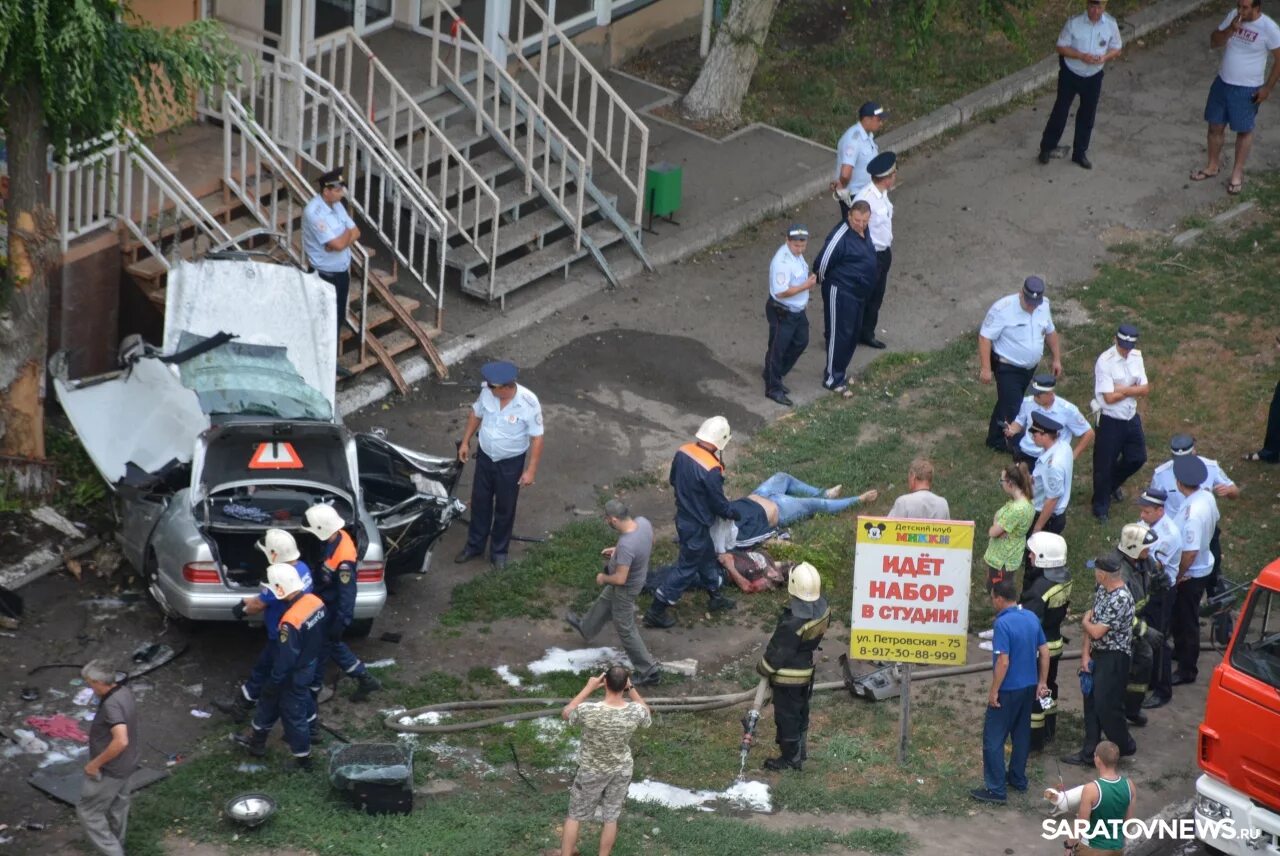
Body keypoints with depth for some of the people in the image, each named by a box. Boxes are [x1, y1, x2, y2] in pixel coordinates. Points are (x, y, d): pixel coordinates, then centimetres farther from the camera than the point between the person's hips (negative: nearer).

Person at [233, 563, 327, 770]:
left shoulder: (291, 621, -36)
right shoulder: (316, 602, -12)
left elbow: (285, 660, -27)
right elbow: (323, 635, 5)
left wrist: (273, 682, -11)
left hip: (294, 676, -8)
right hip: (310, 667, 8)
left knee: (294, 715, 13)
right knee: (268, 701, 26)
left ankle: (303, 759, 31)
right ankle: (256, 741, 43)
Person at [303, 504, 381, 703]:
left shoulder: (343, 559, -35)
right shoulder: (337, 537, -8)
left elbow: (347, 595, -27)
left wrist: (339, 624, -20)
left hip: (330, 612, -9)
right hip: (324, 606, 9)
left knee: (320, 649, 11)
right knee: (333, 645, 25)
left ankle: (311, 692, 31)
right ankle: (365, 679, 36)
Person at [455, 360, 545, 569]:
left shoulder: (529, 403, -30)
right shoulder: (487, 392, -18)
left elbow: (536, 438, -20)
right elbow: (476, 414, 3)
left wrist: (531, 470, -17)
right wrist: (465, 442, 8)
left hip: (510, 463, -4)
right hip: (485, 457, 4)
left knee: (505, 508, 15)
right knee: (479, 502, 19)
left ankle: (499, 551, 35)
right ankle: (475, 545, 40)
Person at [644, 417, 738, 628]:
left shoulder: (683, 452, -9)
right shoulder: (711, 470, -32)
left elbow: (673, 480, 8)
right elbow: (718, 503, -19)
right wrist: (732, 514, 2)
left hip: (683, 515, 8)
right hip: (696, 525, -8)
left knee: (707, 556, 27)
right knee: (687, 568, 7)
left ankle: (715, 597, 45)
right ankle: (656, 612, 14)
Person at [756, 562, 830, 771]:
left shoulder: (793, 623, -36)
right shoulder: (822, 607, -13)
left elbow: (778, 652, -24)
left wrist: (763, 668, -6)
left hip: (788, 676, -8)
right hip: (806, 670, 8)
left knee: (787, 716, 10)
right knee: (800, 712, 25)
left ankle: (790, 759, 24)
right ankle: (799, 751, 42)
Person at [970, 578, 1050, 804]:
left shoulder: (1003, 623, -22)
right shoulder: (1031, 618, 2)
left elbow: (1003, 661, -24)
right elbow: (1044, 652, 7)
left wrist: (993, 691, -16)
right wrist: (1042, 682, 15)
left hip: (1009, 689, -8)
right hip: (1029, 686, 8)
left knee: (993, 738, 0)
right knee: (1022, 733, 20)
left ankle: (995, 789, 1)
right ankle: (1018, 778, 32)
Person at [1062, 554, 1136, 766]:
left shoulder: (1121, 599, -25)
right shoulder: (1102, 590, 4)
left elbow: (1096, 631, -25)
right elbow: (1091, 619, 7)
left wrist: (1085, 621, -3)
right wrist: (1086, 654, 0)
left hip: (1114, 658, -9)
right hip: (1097, 654, 9)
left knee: (1107, 705, -1)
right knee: (1091, 703, 12)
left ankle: (1124, 746, 20)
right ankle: (1089, 753, 19)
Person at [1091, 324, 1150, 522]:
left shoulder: (1136, 357, 0)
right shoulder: (1105, 361, -21)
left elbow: (1146, 390, -3)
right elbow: (1109, 398, -23)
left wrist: (1124, 390, -19)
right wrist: (1134, 390, -12)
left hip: (1131, 418, 7)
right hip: (1110, 421, -7)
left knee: (1137, 458, 18)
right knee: (1104, 464, 6)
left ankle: (1112, 485, 46)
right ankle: (1101, 507, 23)